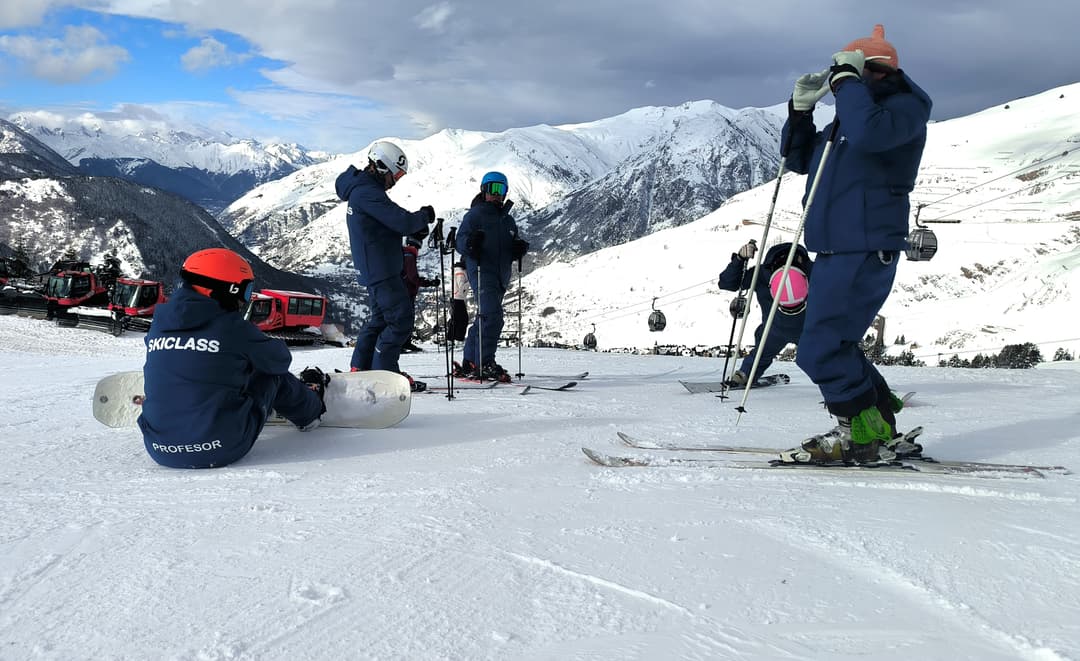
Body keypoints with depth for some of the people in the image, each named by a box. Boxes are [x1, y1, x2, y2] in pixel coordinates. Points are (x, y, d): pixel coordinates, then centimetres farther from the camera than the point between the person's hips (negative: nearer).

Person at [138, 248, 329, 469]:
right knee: (273, 374, 16)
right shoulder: (233, 328, -11)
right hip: (222, 450, -5)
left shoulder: (159, 325, 3)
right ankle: (310, 410, 43)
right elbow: (280, 360, 5)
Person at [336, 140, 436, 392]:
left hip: (375, 269, 11)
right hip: (380, 270, -11)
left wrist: (415, 229, 2)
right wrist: (425, 216, -5)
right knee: (401, 319, -8)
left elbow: (390, 223, 20)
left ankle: (360, 369, 24)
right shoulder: (367, 193, -18)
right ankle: (384, 372, -3)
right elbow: (403, 221, -25)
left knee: (380, 318, 18)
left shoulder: (363, 189, 16)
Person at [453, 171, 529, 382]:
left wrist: (520, 248, 1)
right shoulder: (474, 215, 1)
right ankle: (485, 364, -18)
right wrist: (470, 242, -30)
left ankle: (469, 364, 20)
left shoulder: (508, 220, 21)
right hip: (481, 273, -7)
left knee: (484, 319, 11)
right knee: (492, 317, -20)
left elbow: (511, 252, 23)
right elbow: (460, 243, -7)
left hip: (501, 277, 8)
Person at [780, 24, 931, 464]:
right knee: (835, 346, 13)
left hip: (866, 251, -10)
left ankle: (865, 435, -2)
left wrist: (846, 78, -14)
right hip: (835, 250, 10)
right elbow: (799, 159, 25)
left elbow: (868, 133, -27)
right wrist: (801, 108, 12)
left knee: (821, 350, -14)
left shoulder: (904, 106, -4)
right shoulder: (849, 117, 22)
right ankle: (880, 424, 25)